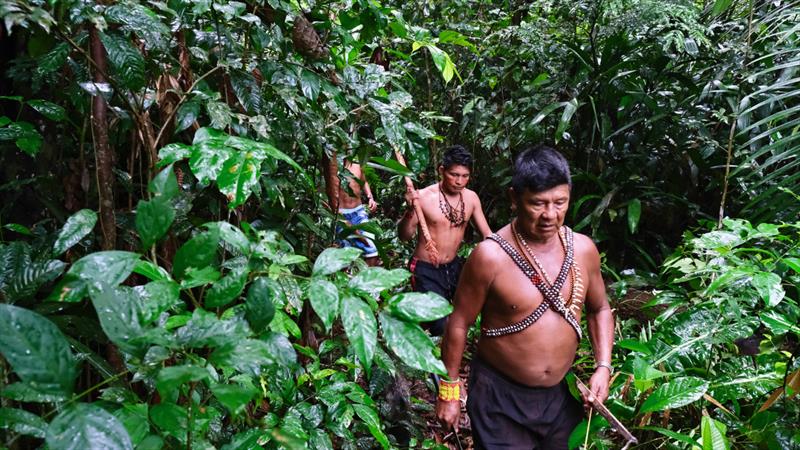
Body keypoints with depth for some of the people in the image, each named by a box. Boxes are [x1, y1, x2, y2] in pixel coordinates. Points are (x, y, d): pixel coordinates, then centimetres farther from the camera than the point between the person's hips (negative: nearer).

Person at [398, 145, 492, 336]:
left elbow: (487, 235, 5)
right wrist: (410, 210, -29)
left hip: (454, 266, 6)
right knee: (441, 327, -12)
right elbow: (404, 236, -12)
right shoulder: (424, 197, -16)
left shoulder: (471, 198, -2)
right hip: (426, 270, -5)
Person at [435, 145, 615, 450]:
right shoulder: (490, 256, -21)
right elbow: (459, 323, -11)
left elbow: (599, 309, 10)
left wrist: (603, 366, -3)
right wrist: (449, 389, -5)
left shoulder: (583, 249, -6)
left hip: (562, 395, 5)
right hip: (501, 395, -5)